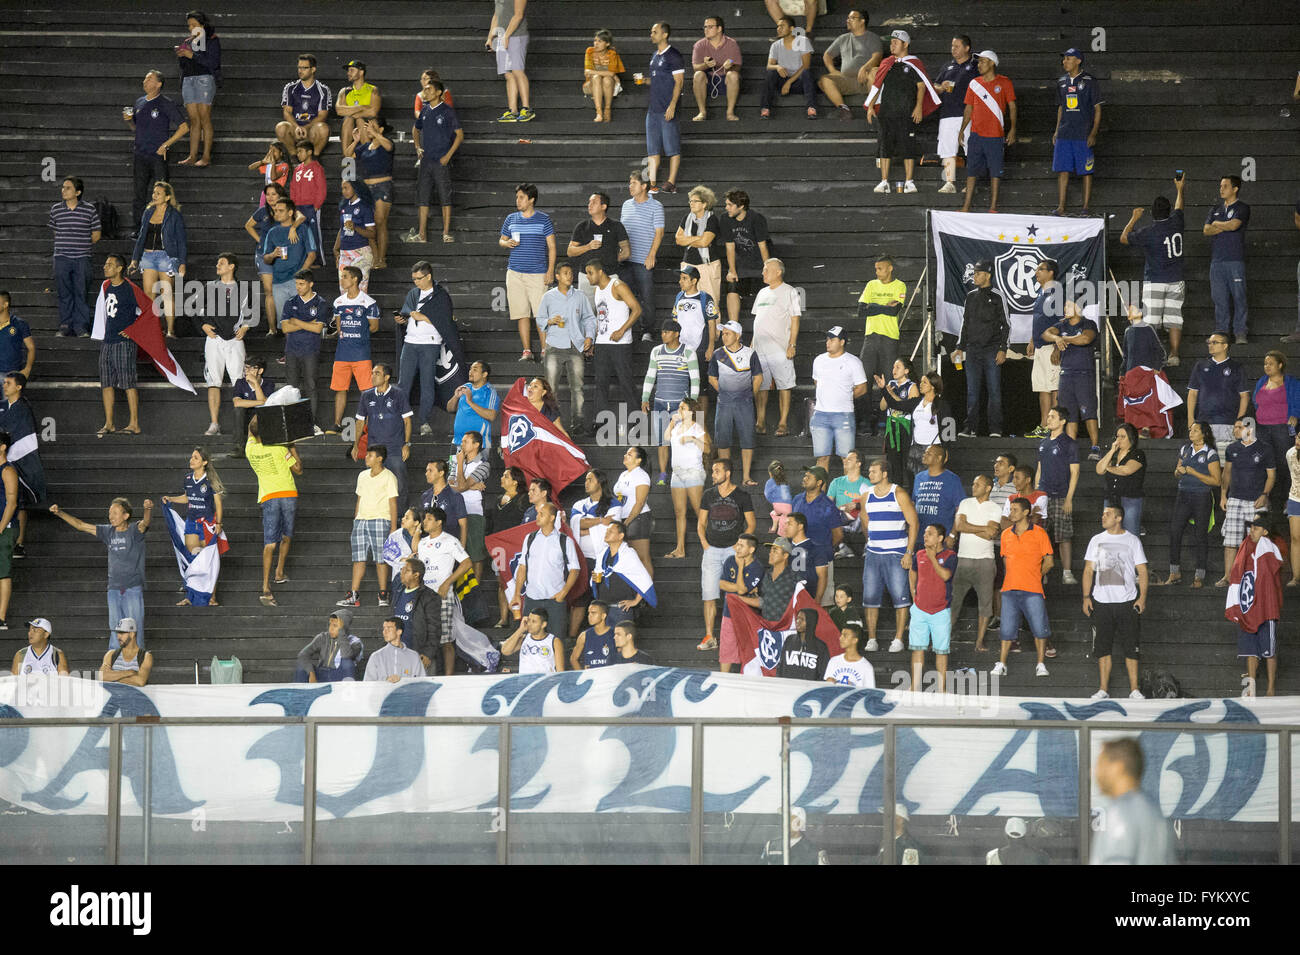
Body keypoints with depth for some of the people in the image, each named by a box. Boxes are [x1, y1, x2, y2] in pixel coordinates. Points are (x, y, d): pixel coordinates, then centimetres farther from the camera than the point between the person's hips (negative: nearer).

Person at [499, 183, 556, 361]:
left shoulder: (543, 219, 2)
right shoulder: (511, 219, 10)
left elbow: (551, 247, 3)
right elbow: (501, 240, 21)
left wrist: (550, 271, -5)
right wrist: (507, 243, -3)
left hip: (538, 273, -3)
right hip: (515, 273, 3)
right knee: (522, 313, 2)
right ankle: (527, 351, 7)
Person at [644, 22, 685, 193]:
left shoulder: (673, 56, -9)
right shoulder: (655, 56, 17)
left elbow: (679, 81, -13)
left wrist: (672, 105, -19)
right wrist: (646, 80, 8)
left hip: (667, 108, -9)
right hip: (653, 108, 9)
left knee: (672, 147, -5)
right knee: (653, 148, 7)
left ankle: (671, 183, -5)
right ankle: (653, 184, 8)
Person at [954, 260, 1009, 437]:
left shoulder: (997, 297, -2)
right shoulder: (971, 297, 14)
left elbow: (1006, 325, -2)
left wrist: (1002, 349, -9)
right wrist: (960, 347, 15)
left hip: (992, 351, -5)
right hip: (973, 350, 5)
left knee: (994, 390, -4)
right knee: (972, 391, 4)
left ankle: (995, 428, -1)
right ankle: (971, 428, 7)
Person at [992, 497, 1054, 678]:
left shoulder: (1039, 533, -1)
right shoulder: (1006, 534, 11)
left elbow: (1048, 561, 3)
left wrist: (1035, 577, 7)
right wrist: (1014, 577, 13)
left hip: (1032, 590, -3)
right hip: (1010, 589, 3)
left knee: (1039, 628, -3)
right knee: (1007, 628, 4)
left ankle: (1041, 665, 6)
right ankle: (1001, 665, 10)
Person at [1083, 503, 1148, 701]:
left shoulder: (1132, 541, 4)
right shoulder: (1096, 540, 10)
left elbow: (1142, 571, 3)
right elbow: (1089, 570, 11)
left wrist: (1142, 597, -7)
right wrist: (1086, 597, 2)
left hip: (1127, 602, -2)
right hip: (1101, 601, 2)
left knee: (1130, 647, -2)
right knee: (1103, 647, 2)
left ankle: (1134, 690, 1)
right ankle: (1104, 689, 7)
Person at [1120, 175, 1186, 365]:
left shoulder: (1148, 233, -10)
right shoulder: (1176, 224, 0)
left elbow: (1123, 238, 4)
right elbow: (1178, 209, 24)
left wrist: (1134, 219, 15)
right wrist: (1179, 189, 41)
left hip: (1154, 282, -4)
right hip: (1176, 281, 4)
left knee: (1150, 321, -5)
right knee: (1174, 320, 4)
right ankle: (1174, 355, -1)